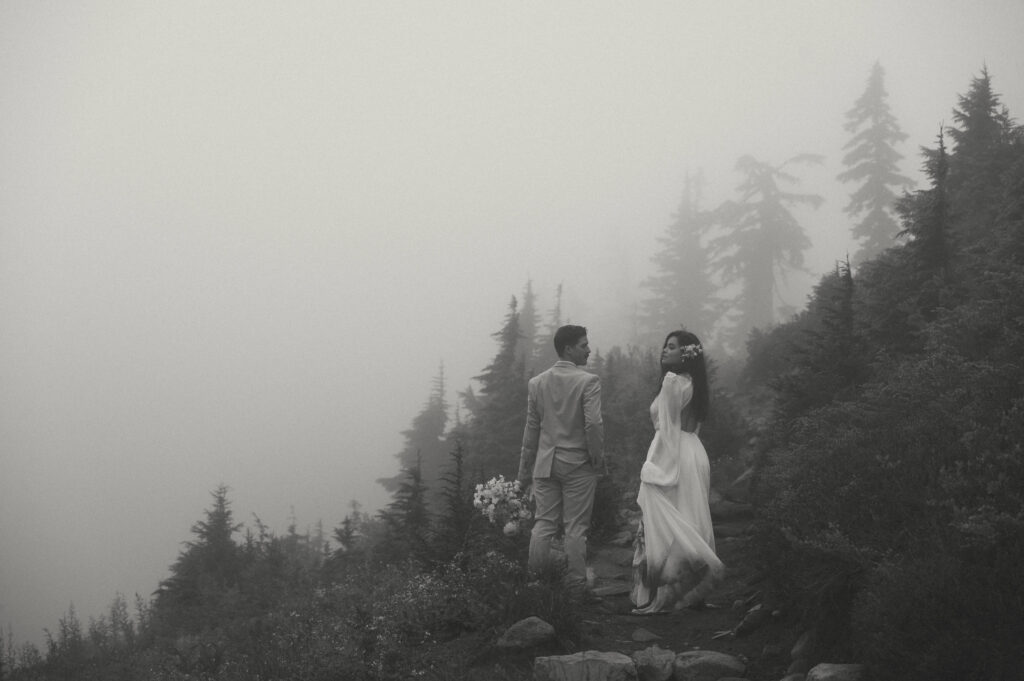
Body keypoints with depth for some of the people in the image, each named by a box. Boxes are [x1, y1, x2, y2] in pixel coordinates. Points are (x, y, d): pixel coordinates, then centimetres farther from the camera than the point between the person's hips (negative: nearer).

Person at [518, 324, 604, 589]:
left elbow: (531, 428, 9)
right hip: (578, 465, -4)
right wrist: (598, 458, -4)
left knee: (544, 524, 9)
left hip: (545, 465, 4)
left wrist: (525, 471, 14)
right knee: (575, 527, 2)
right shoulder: (588, 381, -11)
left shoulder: (537, 382, 5)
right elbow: (593, 424, -18)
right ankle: (575, 584, 6)